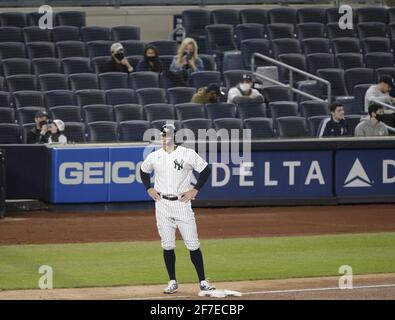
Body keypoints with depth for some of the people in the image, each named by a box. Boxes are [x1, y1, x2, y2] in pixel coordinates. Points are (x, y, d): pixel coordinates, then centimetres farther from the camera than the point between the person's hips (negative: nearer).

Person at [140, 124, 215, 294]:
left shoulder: (188, 154, -5)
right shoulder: (154, 157, 4)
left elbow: (205, 170, 3)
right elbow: (143, 171, 22)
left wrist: (195, 189, -2)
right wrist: (149, 189, 10)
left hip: (182, 203, -2)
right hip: (162, 204, 2)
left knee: (193, 244, -4)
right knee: (167, 245, 3)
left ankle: (202, 281, 3)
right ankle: (172, 281, 13)